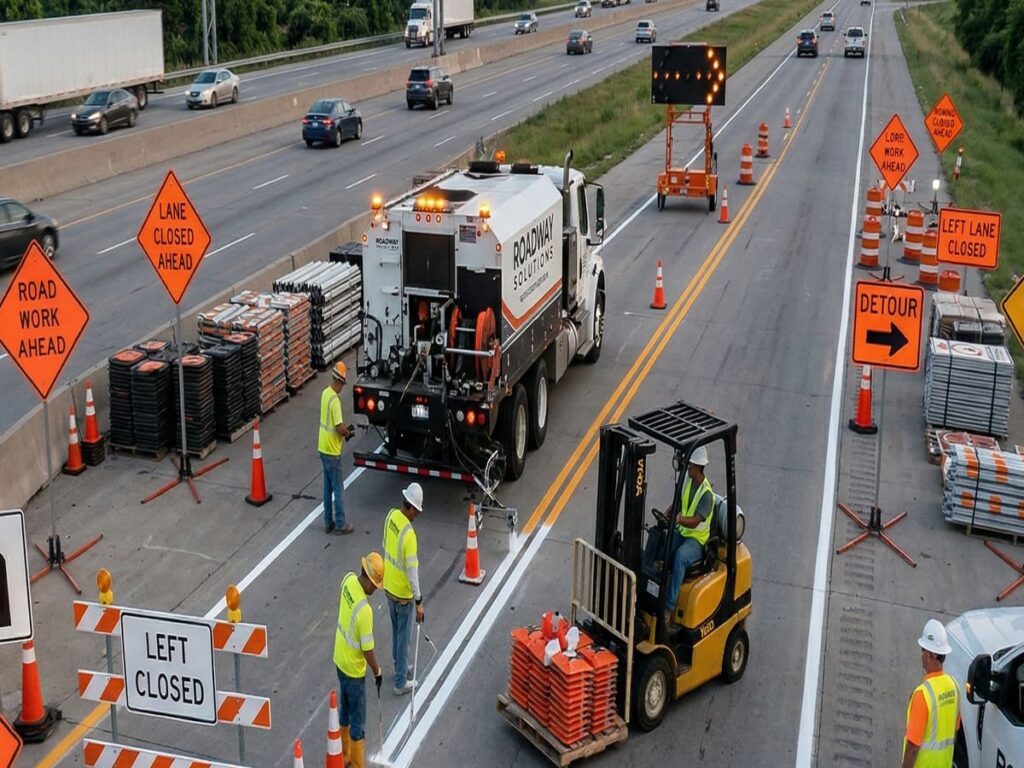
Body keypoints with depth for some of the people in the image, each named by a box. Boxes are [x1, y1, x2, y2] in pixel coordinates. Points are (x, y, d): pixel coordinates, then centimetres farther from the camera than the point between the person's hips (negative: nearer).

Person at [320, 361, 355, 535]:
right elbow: (339, 427, -24)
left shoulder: (325, 393, 5)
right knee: (338, 489, 2)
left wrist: (344, 428, 10)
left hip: (323, 448, 9)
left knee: (328, 488, 15)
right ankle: (340, 525, 9)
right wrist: (348, 433, -5)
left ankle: (328, 523, 21)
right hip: (332, 451, -9)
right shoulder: (335, 400, -23)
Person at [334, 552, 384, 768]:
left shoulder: (348, 579, -11)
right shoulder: (365, 611, -34)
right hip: (354, 670, -8)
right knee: (357, 722, 7)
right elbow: (367, 650, -25)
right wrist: (377, 672, -7)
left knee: (345, 711, 25)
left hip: (340, 660, 8)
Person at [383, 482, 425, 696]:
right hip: (403, 593, -8)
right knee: (403, 636, 8)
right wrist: (419, 601, -17)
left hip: (389, 586, 8)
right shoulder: (409, 535, -31)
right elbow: (412, 571, -26)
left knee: (396, 630, 25)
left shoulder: (391, 516, -8)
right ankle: (401, 683, 19)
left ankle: (399, 665, 43)